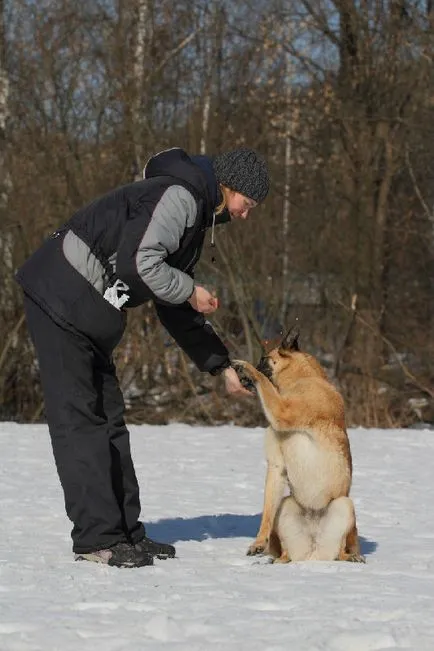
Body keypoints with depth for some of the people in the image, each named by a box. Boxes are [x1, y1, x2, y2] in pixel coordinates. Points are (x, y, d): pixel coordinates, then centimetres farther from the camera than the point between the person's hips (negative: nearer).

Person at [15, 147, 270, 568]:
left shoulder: (194, 218, 21)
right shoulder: (180, 196, -12)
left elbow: (177, 312, 26)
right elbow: (139, 261, -25)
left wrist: (221, 365, 23)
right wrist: (189, 291, -9)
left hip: (89, 316, 11)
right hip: (60, 299, -11)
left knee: (108, 419, 11)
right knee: (78, 419, -9)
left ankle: (124, 532, 16)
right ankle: (97, 538, -8)